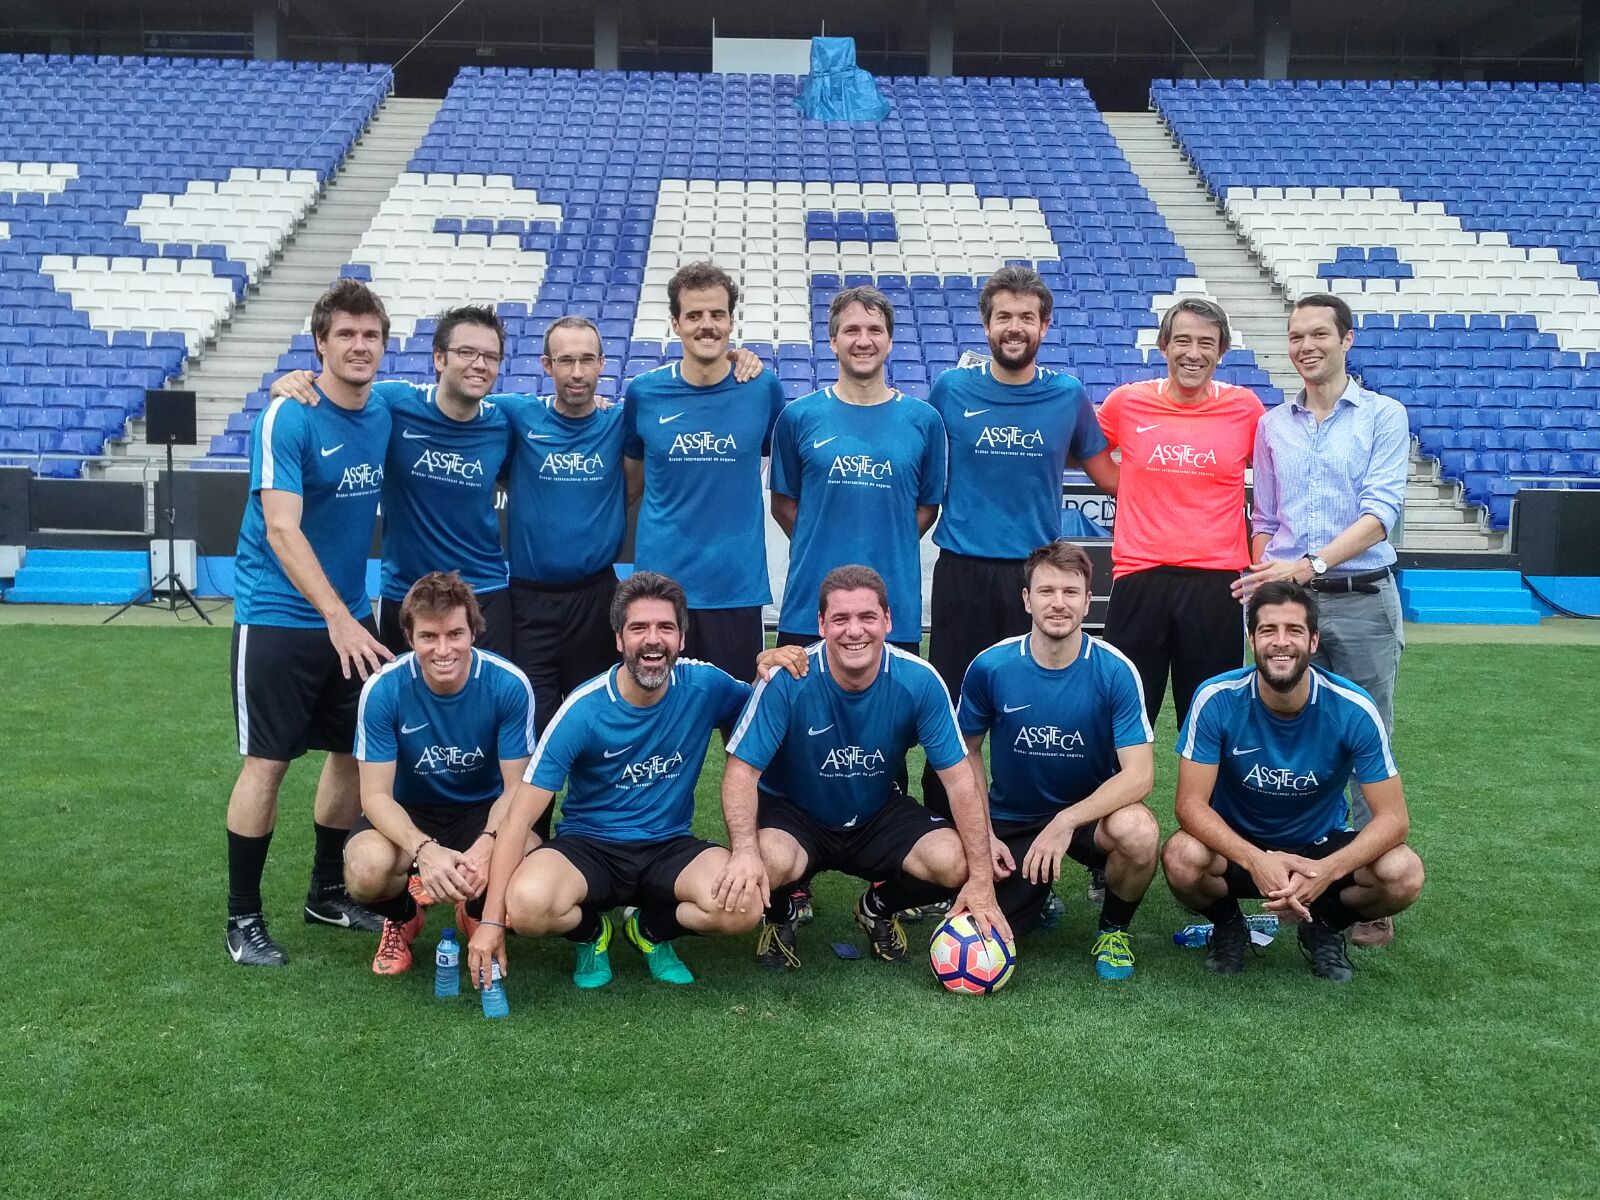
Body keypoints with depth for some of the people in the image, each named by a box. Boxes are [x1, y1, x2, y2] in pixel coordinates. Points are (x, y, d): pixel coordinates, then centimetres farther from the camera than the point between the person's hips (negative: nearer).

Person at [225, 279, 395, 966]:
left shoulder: (383, 417, 3)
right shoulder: (288, 418, -16)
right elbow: (281, 529, -23)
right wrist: (337, 617, -31)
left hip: (350, 616, 6)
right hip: (279, 617, -6)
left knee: (353, 752, 10)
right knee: (268, 761, -3)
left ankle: (327, 894, 27)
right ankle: (242, 918, 11)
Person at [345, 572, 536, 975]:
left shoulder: (509, 685, -21)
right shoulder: (383, 689, -21)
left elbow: (516, 788, -14)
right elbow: (376, 794, -18)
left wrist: (487, 844, -36)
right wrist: (424, 849, -38)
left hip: (484, 810, 1)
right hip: (408, 813, 0)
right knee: (366, 870, -34)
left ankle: (478, 915, 9)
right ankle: (401, 918, 7)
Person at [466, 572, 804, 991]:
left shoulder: (704, 685, -9)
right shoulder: (583, 711, -17)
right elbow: (520, 818, -16)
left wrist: (766, 670, -14)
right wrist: (491, 920, -23)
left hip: (669, 847, 2)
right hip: (587, 846, -2)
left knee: (744, 907, -29)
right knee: (528, 905, -35)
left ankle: (652, 929, 7)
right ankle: (591, 932, 5)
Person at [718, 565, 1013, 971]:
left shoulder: (919, 681, -18)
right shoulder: (787, 679, -24)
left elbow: (959, 779, -15)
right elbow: (742, 770, -21)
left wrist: (981, 880, -20)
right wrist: (745, 852, -39)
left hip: (879, 815, 3)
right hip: (794, 813, -2)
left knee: (954, 863, -23)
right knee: (770, 862, -36)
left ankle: (880, 908, 13)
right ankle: (782, 914, 5)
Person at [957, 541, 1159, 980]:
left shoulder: (1115, 671, -17)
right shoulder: (990, 667, -12)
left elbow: (1139, 774, -21)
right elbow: (969, 751, 3)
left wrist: (1067, 821, -31)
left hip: (1092, 812, -1)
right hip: (1012, 819, 1)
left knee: (1139, 832, -35)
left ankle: (1114, 928, -1)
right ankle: (1038, 893, 25)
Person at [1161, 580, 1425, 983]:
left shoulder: (1352, 709, -20)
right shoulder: (1217, 699, -21)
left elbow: (1393, 816, -19)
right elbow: (1191, 804, -22)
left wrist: (1327, 870, -37)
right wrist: (1256, 861, -40)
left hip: (1321, 846, 1)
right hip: (1237, 845, -1)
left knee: (1404, 873, -27)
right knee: (1181, 858, -34)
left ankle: (1324, 929, 7)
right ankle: (1227, 928, 3)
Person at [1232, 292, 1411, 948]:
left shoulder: (1383, 416, 2)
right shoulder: (1271, 425, 13)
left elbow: (1380, 511, -10)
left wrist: (1311, 564, -21)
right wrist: (1263, 580, 1)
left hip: (1362, 602, -3)